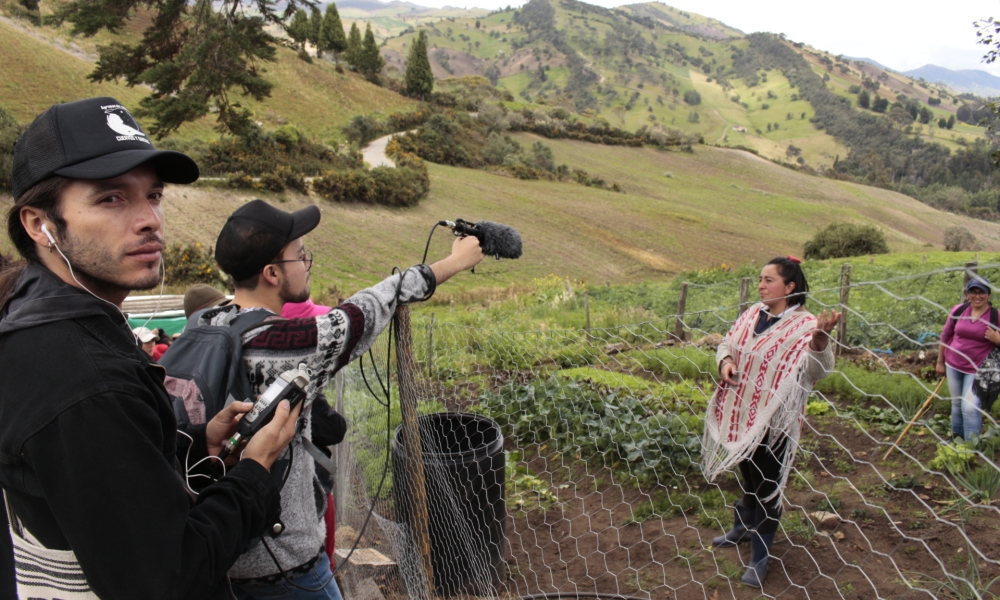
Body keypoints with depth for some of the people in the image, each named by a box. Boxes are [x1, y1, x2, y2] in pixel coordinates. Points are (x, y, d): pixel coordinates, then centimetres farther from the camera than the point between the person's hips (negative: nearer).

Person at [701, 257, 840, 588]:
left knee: (767, 486, 6)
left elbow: (817, 369, -28)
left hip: (773, 421, -6)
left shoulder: (804, 325, -16)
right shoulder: (752, 314, 3)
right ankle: (744, 527, 46)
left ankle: (760, 556, 22)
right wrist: (725, 361, -9)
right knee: (747, 475, 24)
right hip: (740, 415, 6)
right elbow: (727, 343, 14)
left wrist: (821, 340, -48)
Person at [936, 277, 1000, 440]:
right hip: (953, 365, 3)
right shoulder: (958, 311, -4)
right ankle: (956, 437, 35)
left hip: (977, 370, -3)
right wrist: (940, 362, 11)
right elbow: (945, 336, 7)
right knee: (956, 404, 17)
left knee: (969, 407, -9)